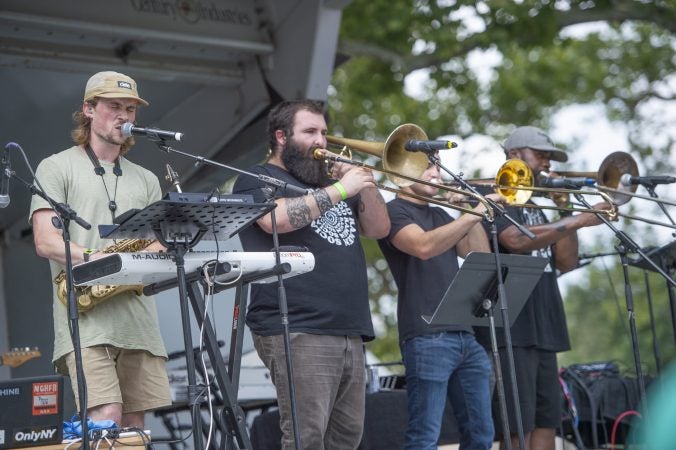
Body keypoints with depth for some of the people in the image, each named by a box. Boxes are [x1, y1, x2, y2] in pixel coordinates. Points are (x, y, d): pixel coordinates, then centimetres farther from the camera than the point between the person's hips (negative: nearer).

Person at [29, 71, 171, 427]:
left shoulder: (145, 180, 22)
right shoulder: (57, 168, 6)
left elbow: (160, 244, 15)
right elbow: (46, 242, -5)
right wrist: (94, 258, -22)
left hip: (139, 322, 5)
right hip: (85, 321, -5)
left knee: (134, 428, 4)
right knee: (107, 420, -19)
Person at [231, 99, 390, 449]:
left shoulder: (329, 183, 26)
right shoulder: (259, 180, 5)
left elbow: (379, 229, 19)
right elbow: (276, 218, -18)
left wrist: (365, 184, 3)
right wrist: (340, 190, -13)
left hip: (350, 333, 7)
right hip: (299, 333, -7)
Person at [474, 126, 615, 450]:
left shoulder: (535, 209, 23)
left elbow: (566, 262, 16)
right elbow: (517, 240, -22)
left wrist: (564, 211, 6)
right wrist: (580, 220, -22)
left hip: (544, 330, 9)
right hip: (510, 330, -9)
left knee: (546, 422, 7)